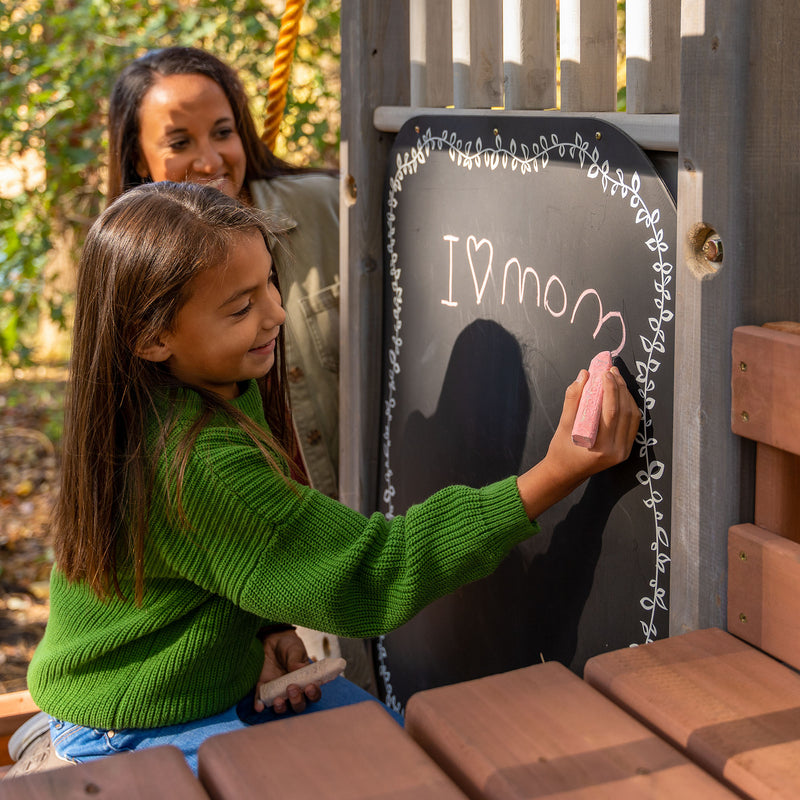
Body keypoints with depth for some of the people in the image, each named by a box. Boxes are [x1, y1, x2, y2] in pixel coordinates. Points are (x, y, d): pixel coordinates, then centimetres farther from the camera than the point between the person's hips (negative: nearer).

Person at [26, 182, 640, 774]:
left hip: (226, 680, 8)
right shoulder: (198, 461, -35)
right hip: (135, 731, -8)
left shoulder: (228, 388, -5)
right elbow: (369, 576, -32)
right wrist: (553, 478, -36)